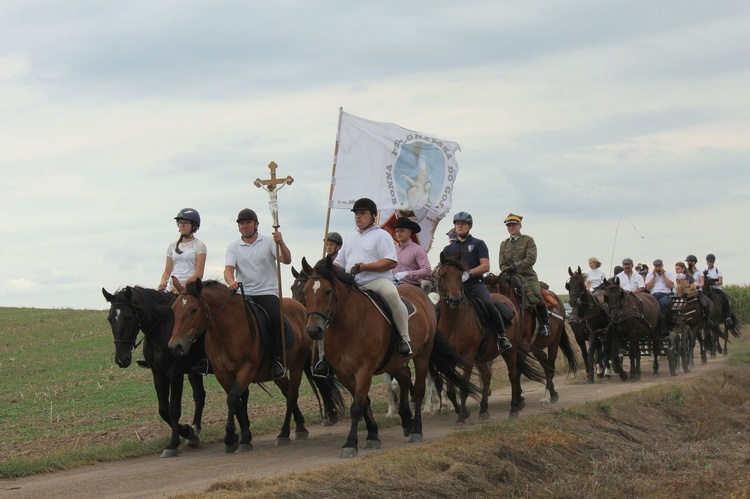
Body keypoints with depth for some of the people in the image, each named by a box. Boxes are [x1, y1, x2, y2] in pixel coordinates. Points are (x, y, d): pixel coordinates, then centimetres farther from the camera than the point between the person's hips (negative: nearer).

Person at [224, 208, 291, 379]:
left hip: (267, 293, -2)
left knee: (276, 318, -30)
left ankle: (278, 360, -22)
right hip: (243, 294, 2)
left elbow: (286, 260, -7)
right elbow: (228, 269, -3)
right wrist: (231, 282, -26)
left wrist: (281, 243, -26)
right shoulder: (233, 247, 11)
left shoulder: (269, 242, 6)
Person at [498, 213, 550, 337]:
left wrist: (515, 266, -21)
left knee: (537, 296, -26)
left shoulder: (528, 240, 4)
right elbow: (502, 265, 11)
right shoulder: (504, 245, 16)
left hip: (528, 276, -4)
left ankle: (545, 323, -10)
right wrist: (508, 271, -11)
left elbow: (531, 259, -10)